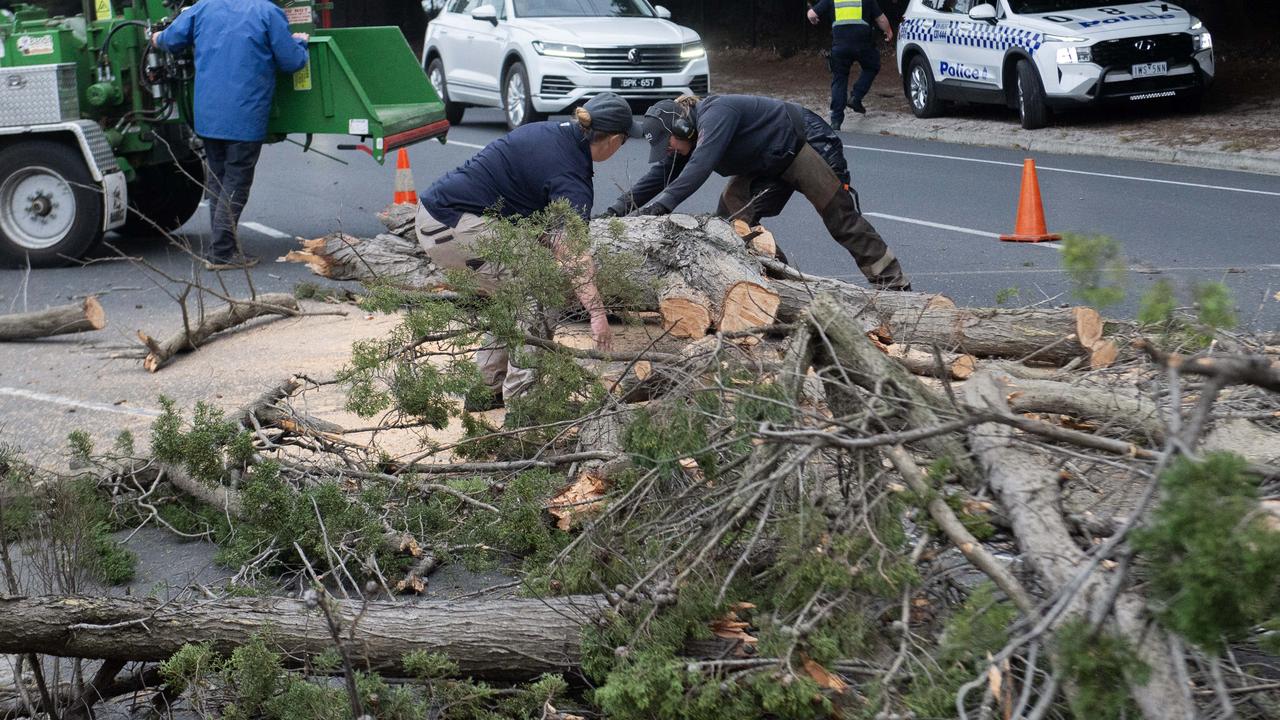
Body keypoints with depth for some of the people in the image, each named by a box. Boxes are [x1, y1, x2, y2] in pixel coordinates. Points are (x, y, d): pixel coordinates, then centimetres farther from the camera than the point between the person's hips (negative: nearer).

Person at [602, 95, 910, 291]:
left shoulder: (716, 113, -33)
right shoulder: (686, 143, -5)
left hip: (809, 145, -9)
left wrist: (659, 206, -55)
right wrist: (615, 211, -18)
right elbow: (656, 179, -5)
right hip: (770, 165, 9)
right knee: (730, 218, -3)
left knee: (843, 220, -7)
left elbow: (699, 168, -46)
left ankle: (895, 285, 0)